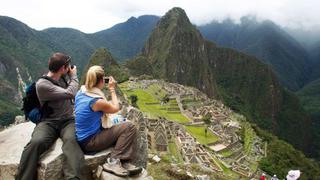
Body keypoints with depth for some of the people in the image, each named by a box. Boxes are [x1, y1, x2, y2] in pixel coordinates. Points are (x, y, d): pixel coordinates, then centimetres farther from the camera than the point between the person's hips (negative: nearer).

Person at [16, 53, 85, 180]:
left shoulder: (64, 77, 8)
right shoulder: (42, 84, -12)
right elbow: (70, 93, -14)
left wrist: (71, 75, 11)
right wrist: (74, 76, 0)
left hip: (68, 120, 3)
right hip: (49, 122, -3)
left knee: (71, 140, -33)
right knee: (36, 142, -36)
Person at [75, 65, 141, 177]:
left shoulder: (81, 92, 1)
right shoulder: (97, 101, -23)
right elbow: (116, 108, -5)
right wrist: (112, 89, 4)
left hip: (83, 138, 9)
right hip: (90, 142, -9)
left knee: (123, 130, 13)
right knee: (129, 127, -13)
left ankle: (123, 162, 2)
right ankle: (113, 161, -8)